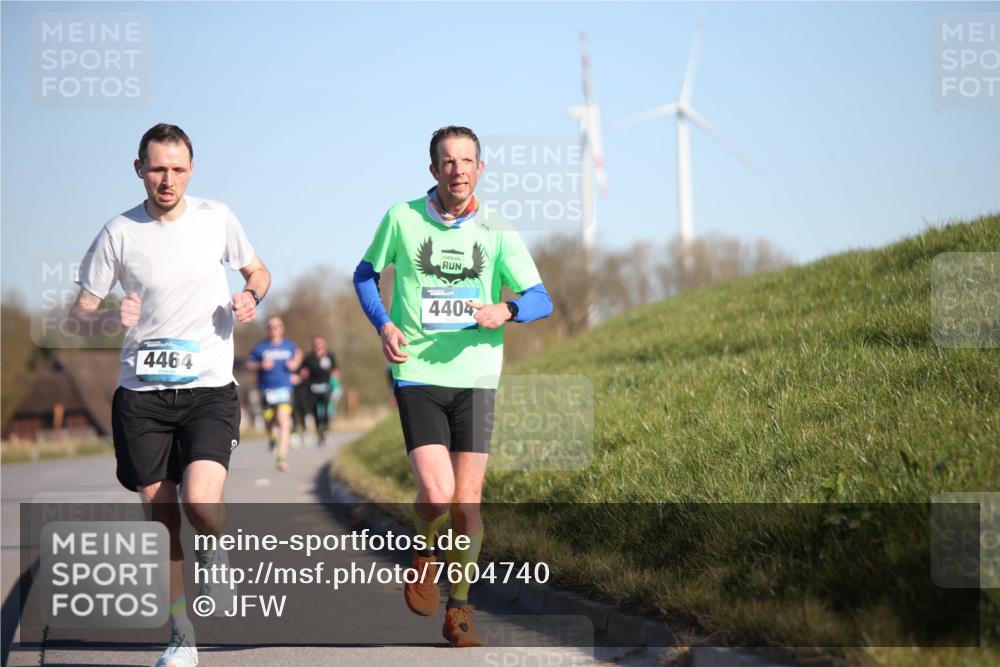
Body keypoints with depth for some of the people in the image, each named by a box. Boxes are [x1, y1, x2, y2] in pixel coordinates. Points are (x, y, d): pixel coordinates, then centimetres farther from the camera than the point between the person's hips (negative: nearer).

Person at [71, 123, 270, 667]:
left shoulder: (215, 217, 1)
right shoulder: (118, 234, -2)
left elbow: (257, 271, 17)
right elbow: (81, 312, 3)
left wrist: (251, 296, -6)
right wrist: (112, 317, -18)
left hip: (209, 389, -1)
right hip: (142, 393, 1)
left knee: (199, 502, -21)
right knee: (161, 519, 5)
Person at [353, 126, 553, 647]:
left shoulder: (496, 232, 1)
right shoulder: (402, 218, 0)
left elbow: (541, 299, 2)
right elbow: (366, 274, 14)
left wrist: (505, 310, -20)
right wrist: (383, 325, -4)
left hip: (475, 378, 1)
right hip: (416, 375, -1)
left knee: (466, 503, 1)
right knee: (436, 494, -16)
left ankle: (459, 610, 18)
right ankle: (424, 552, 18)